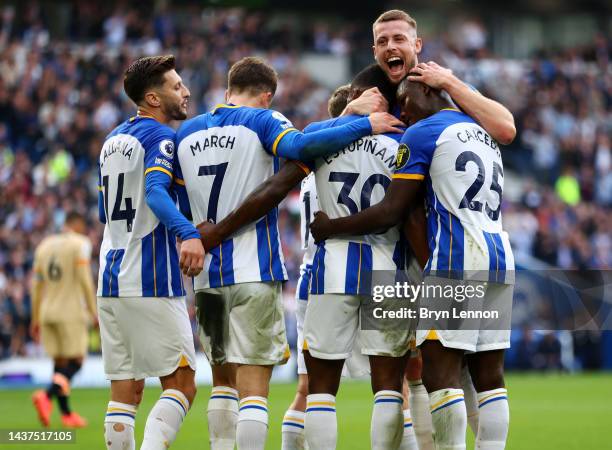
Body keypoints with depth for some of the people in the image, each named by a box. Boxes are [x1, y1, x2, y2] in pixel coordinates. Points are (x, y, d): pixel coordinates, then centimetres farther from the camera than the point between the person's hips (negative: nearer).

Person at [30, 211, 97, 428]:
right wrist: (94, 313, -7)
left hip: (47, 312, 6)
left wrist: (35, 319, 18)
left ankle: (67, 414, 10)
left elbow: (36, 284, 14)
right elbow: (85, 280, -12)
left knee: (60, 362, 11)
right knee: (75, 361, -3)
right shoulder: (80, 243, -4)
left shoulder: (44, 245, 14)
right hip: (71, 312, -6)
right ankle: (47, 396, -25)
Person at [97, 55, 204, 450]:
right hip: (152, 282, -8)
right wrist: (188, 233, -41)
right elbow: (155, 191, -26)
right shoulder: (162, 138, -8)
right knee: (182, 385, -5)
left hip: (110, 282, 8)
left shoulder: (113, 139, 17)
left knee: (126, 393, 8)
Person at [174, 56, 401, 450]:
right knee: (253, 386, -7)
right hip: (255, 271, -5)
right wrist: (365, 126, -18)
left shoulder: (186, 133, 13)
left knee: (223, 379, 18)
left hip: (206, 274, 6)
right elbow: (299, 147, -24)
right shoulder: (262, 121, -3)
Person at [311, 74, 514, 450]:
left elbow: (391, 213, -5)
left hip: (455, 262, -8)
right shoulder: (484, 133, 23)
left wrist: (329, 228, 6)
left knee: (441, 371, -8)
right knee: (489, 374, 5)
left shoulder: (423, 134, -1)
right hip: (501, 256, 8)